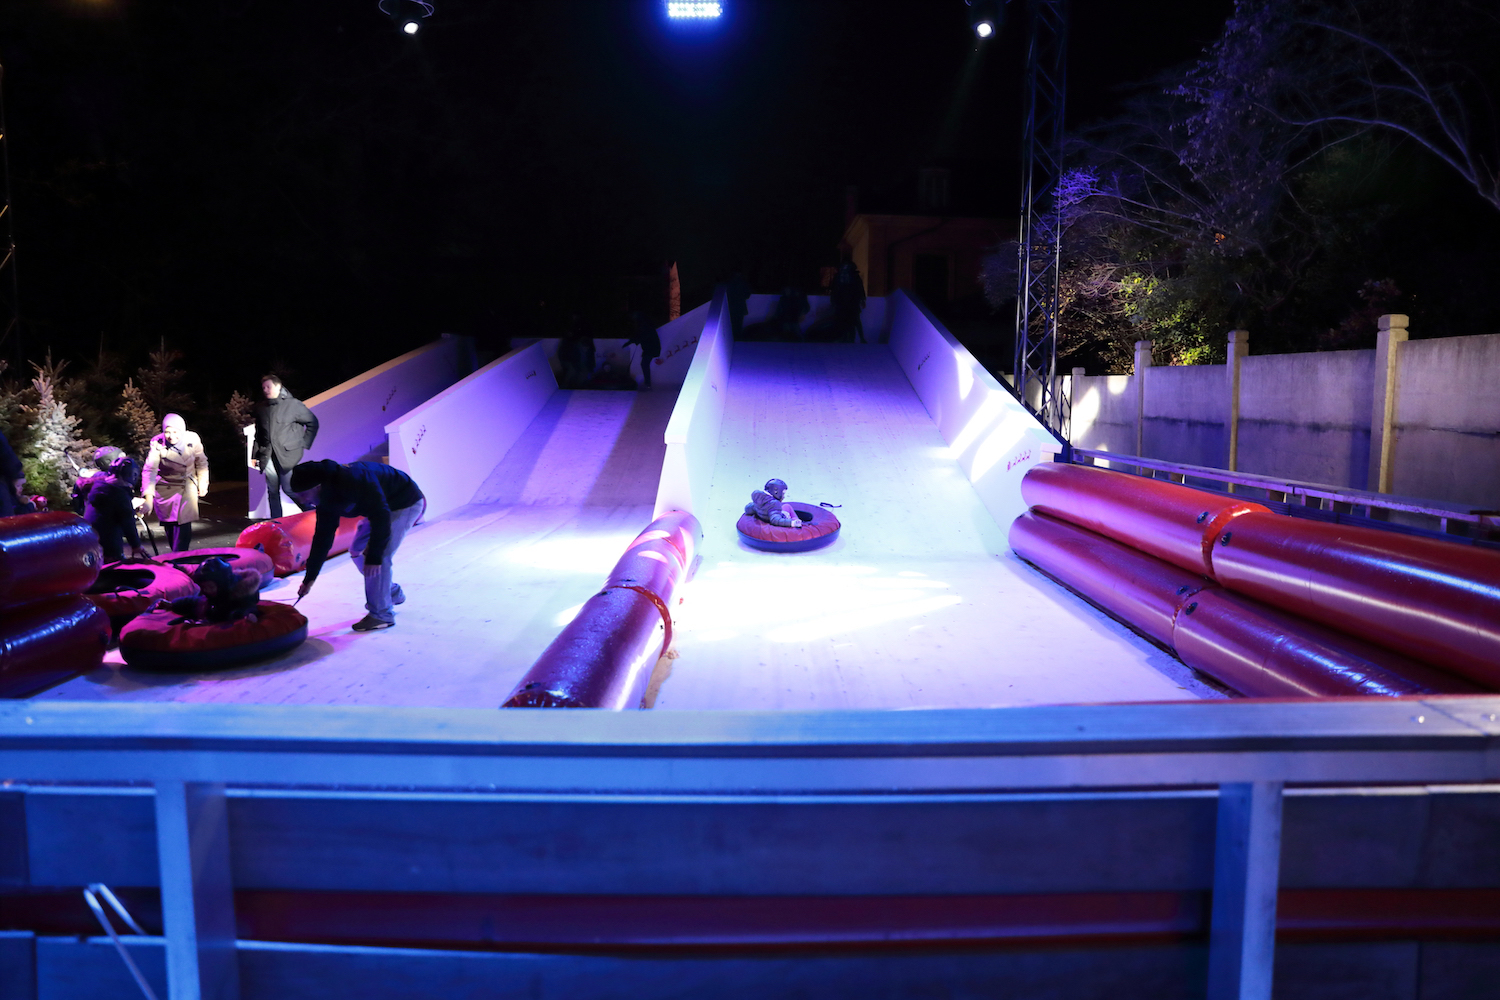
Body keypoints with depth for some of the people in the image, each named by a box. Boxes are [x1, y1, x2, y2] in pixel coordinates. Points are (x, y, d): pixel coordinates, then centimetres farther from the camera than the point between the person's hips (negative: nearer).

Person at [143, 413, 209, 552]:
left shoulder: (192, 439, -16)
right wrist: (148, 498, -36)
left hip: (187, 487, 0)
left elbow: (201, 462, 1)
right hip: (165, 488, 0)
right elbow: (149, 470, -26)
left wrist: (203, 483, 3)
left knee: (184, 524, -10)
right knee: (169, 525, 5)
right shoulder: (158, 444, -20)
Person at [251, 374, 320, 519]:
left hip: (287, 454, -4)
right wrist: (254, 455, 14)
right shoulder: (260, 407, 13)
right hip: (267, 457, 4)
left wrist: (304, 443, 1)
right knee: (272, 491, 6)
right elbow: (258, 433, 17)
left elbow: (312, 423, 5)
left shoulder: (293, 404, -1)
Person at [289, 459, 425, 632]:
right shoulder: (326, 500, -5)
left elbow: (381, 515, -33)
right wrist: (310, 577, 4)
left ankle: (381, 614, -5)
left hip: (406, 503, -9)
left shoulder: (353, 480, -34)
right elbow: (322, 538, 3)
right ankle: (393, 594, 27)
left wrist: (374, 556, -32)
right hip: (385, 506, 10)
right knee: (357, 551, 11)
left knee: (381, 557, -17)